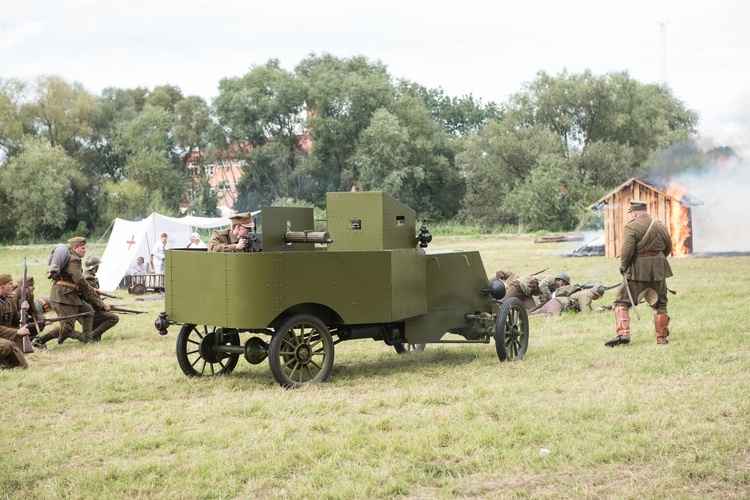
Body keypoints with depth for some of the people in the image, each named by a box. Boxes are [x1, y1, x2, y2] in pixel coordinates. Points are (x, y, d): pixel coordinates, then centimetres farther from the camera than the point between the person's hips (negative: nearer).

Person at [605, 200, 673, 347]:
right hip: (658, 269, 5)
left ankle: (623, 333, -13)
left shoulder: (631, 227, -10)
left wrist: (623, 266, -4)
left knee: (622, 301, 3)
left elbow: (626, 250, -18)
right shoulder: (660, 226, 9)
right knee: (660, 304, 17)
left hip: (637, 270, -5)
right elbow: (668, 249, 17)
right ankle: (662, 338, 18)